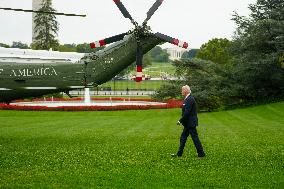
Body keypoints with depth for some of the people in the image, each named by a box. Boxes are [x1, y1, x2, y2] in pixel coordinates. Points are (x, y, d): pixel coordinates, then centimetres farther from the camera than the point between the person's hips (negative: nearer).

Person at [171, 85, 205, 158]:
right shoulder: (188, 98, 13)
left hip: (191, 123, -11)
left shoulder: (190, 99, -20)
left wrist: (180, 121, -17)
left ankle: (201, 153, 5)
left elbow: (187, 112, -24)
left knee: (195, 138, -3)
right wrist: (182, 120, 14)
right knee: (183, 137, 13)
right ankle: (179, 153, 18)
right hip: (188, 123, 11)